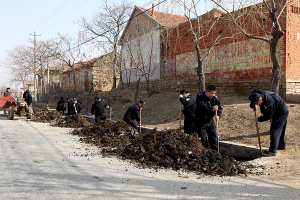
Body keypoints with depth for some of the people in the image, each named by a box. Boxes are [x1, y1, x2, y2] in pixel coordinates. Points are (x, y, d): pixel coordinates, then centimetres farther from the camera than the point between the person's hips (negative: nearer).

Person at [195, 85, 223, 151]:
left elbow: (220, 108, 0)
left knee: (214, 139, 9)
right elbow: (202, 106, -33)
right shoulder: (200, 97, -16)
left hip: (210, 121, 5)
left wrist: (218, 115, -20)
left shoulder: (215, 98, -3)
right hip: (201, 123, -4)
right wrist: (212, 108, -48)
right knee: (203, 140, 0)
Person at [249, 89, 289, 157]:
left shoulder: (269, 103, -38)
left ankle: (272, 151, -11)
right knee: (280, 129, 23)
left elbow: (268, 116, -28)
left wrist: (258, 119, -14)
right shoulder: (258, 93, -16)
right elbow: (254, 92, 9)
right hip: (277, 113, 9)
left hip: (282, 113, -9)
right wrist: (252, 105, 6)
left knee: (274, 131, -12)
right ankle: (281, 145, 40)